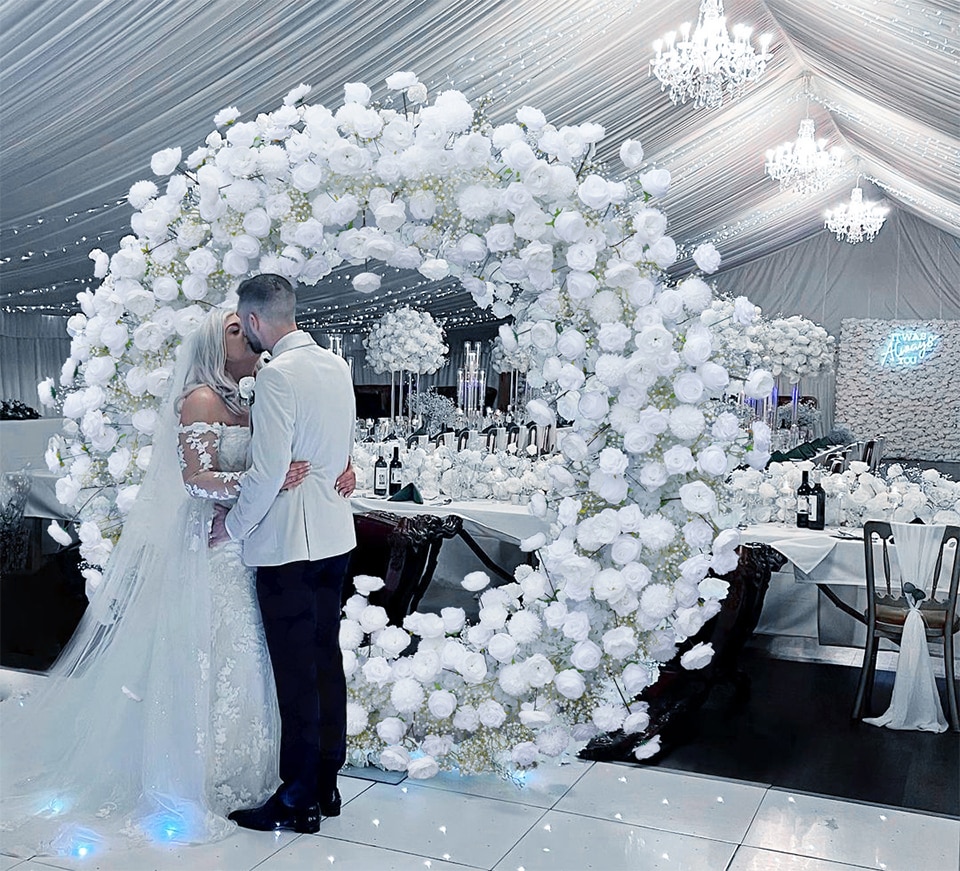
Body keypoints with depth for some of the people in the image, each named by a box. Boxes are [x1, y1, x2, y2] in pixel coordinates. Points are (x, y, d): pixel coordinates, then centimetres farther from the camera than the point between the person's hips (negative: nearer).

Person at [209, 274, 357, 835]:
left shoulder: (279, 374, -18)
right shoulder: (337, 365, 8)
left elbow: (268, 472, -20)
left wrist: (232, 525, -7)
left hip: (287, 542, -8)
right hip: (334, 535, 9)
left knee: (296, 672, 2)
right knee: (327, 660, 15)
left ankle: (300, 801, 15)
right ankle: (327, 785, 28)